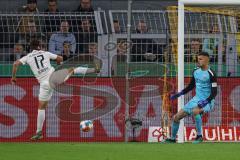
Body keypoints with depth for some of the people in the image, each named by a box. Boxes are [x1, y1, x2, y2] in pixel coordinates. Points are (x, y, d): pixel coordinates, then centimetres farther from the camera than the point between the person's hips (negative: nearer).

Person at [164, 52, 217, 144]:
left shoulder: (210, 74, -15)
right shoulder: (196, 72, 7)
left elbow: (214, 92, -17)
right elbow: (191, 86, 21)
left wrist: (205, 101, -29)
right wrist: (179, 94, 12)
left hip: (207, 102, -7)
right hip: (196, 99, 7)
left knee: (195, 111, -39)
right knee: (176, 117, 4)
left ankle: (199, 136, -24)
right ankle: (172, 139, 24)